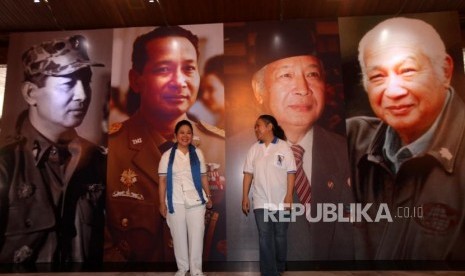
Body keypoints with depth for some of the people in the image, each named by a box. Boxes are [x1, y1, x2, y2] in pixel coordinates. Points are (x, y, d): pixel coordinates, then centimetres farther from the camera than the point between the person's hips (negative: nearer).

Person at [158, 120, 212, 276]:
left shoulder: (197, 153, 5)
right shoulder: (167, 155, 1)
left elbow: (203, 177, 9)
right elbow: (162, 180, 1)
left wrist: (208, 196, 7)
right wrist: (162, 203, -2)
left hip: (196, 201, 1)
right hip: (175, 202, 0)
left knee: (196, 236, 4)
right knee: (179, 237, 9)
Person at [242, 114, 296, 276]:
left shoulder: (283, 147, -4)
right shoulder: (254, 149, 5)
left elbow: (291, 173, -6)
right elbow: (248, 174, 4)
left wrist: (289, 196, -12)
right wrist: (245, 197, 1)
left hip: (281, 201, -2)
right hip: (261, 202, 2)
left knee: (280, 235, 12)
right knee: (265, 237, 0)